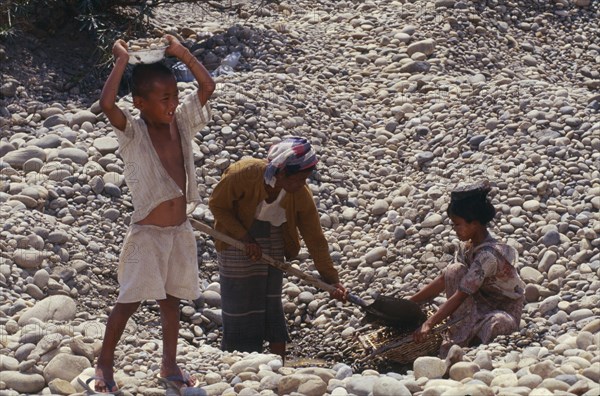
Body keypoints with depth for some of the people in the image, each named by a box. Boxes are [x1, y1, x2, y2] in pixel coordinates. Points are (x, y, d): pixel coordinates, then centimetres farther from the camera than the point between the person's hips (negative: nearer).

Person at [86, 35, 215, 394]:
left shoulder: (181, 121, 2)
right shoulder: (132, 132, -13)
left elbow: (208, 86, -2)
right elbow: (107, 104, -31)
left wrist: (181, 52, -7)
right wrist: (122, 61, -24)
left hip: (180, 230, 5)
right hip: (147, 233, -5)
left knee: (172, 300, 16)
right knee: (129, 302, 0)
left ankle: (170, 365, 28)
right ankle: (105, 362, 16)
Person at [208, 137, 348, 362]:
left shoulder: (301, 195, -20)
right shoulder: (244, 174, -30)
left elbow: (315, 239, -13)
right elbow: (217, 205, -16)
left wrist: (331, 279, -15)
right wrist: (245, 238, -23)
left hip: (272, 240, 3)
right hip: (237, 237, -3)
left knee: (272, 303, 3)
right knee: (239, 302, -3)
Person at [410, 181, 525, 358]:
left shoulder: (488, 255, -28)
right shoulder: (468, 247, -1)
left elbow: (459, 296, -31)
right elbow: (444, 280, 3)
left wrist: (428, 325, -34)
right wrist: (408, 303, -2)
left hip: (505, 312, -8)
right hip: (483, 304, 8)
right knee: (455, 271, -15)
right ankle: (459, 333, -17)